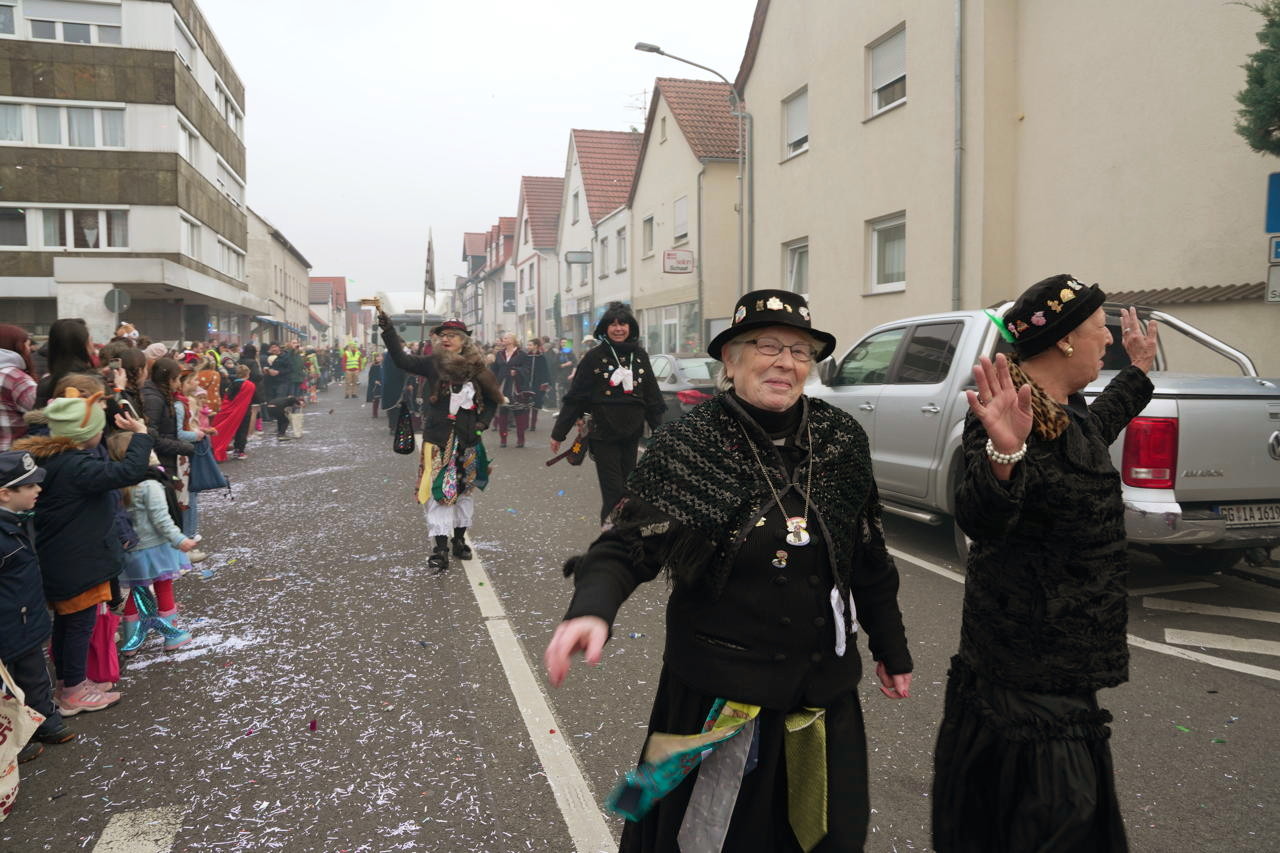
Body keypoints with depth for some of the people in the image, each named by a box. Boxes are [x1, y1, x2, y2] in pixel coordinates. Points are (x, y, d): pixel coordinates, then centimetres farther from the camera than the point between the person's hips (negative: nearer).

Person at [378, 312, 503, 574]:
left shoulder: (476, 369, 0)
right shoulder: (432, 364, -3)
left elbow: (493, 400, 12)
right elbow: (402, 359, -17)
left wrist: (483, 422, -3)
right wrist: (388, 331, -28)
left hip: (467, 442, 2)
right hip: (437, 441, -2)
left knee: (464, 491, 13)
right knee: (438, 493, -6)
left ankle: (459, 540, 29)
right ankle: (440, 549, -3)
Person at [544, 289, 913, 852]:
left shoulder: (841, 440, -2)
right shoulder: (689, 447, -11)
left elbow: (869, 556, 8)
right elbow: (627, 545, -16)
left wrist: (891, 648, 16)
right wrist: (592, 609, -36)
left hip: (825, 694, 4)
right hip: (717, 697, -3)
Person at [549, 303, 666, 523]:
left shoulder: (640, 356, 8)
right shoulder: (594, 357, -3)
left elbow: (652, 398, 13)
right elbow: (575, 398, -3)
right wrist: (558, 433, -4)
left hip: (631, 435, 4)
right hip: (604, 436, -4)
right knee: (613, 493, -8)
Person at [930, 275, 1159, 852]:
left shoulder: (1065, 410, 8)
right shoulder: (1015, 414, -23)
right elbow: (980, 520, -38)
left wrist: (1138, 372, 42)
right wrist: (1002, 458, -56)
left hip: (1067, 648, 10)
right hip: (1027, 661, -10)